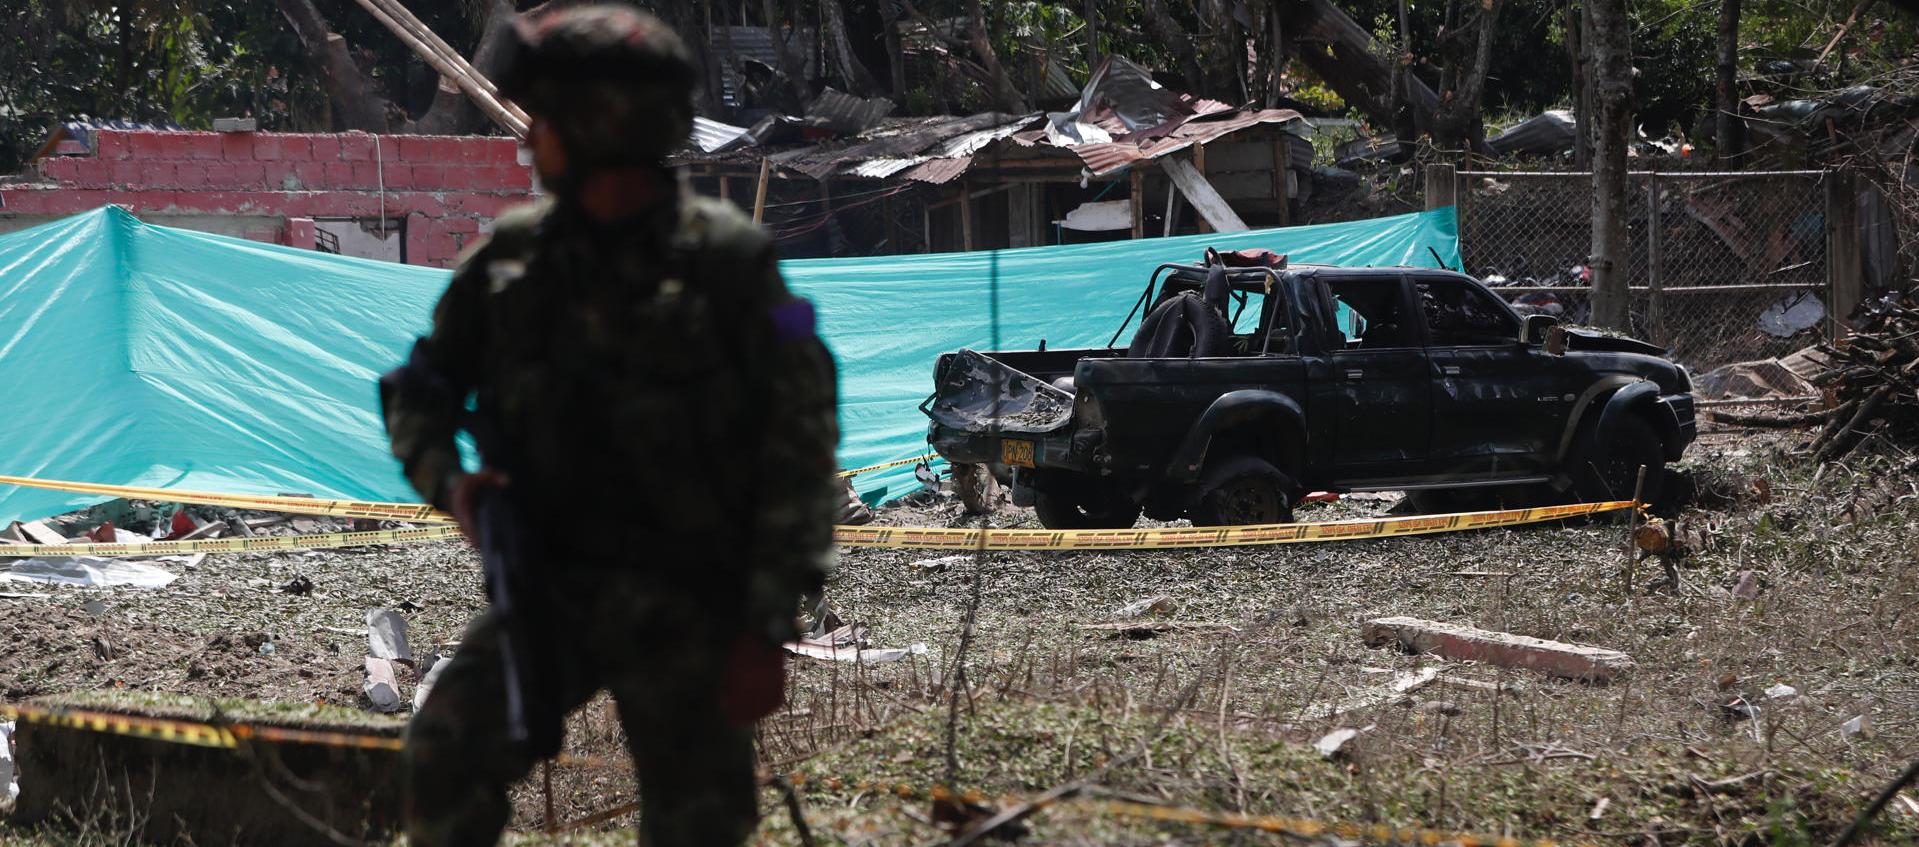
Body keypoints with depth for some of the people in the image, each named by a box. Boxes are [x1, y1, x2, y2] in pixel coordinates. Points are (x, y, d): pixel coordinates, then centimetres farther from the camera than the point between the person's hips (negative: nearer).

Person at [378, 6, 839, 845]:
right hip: (549, 590, 3)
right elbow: (419, 388, 15)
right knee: (446, 756, -19)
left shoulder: (728, 262, -9)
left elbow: (800, 446, -9)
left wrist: (766, 629, -13)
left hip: (687, 609, -3)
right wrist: (447, 476, -8)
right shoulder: (511, 255, 3)